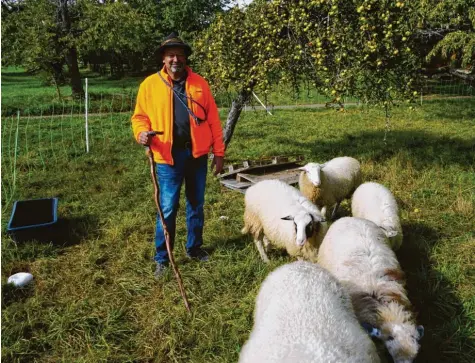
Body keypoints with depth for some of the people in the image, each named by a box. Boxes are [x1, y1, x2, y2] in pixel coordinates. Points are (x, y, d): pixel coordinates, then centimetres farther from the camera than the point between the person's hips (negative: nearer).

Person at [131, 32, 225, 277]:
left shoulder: (199, 83, 4)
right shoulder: (150, 84, 0)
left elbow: (213, 119, 4)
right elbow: (140, 116, 5)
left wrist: (219, 152, 2)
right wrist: (141, 133, -18)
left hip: (197, 154, 3)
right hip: (168, 156, -2)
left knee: (196, 205, 14)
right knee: (167, 208, 1)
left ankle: (194, 247, 32)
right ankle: (162, 258, 16)